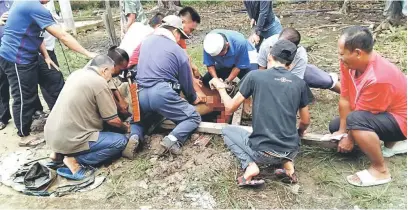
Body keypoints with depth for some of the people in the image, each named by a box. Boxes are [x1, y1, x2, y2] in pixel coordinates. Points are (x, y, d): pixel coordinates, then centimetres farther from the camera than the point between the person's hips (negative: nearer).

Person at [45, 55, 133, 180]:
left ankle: (60, 152, 16)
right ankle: (74, 160, -7)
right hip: (69, 140, -9)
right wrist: (125, 128, 13)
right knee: (121, 141, -3)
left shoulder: (76, 74, 10)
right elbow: (112, 120, -10)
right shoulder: (99, 83, -14)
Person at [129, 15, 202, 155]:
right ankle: (173, 139, -18)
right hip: (162, 93, -5)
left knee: (137, 119, 33)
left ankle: (134, 137, -2)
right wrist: (193, 99, 28)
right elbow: (186, 81, 9)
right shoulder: (178, 51, 4)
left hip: (141, 94, 5)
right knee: (194, 117, 9)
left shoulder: (146, 41, 18)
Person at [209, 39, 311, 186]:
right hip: (291, 150, 4)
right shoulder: (300, 83, 1)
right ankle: (288, 163, 12)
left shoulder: (255, 76, -8)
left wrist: (221, 88, 19)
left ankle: (250, 165, -1)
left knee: (227, 131, 21)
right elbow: (305, 121, 10)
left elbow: (230, 107, 0)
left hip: (262, 153, -4)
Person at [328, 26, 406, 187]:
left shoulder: (378, 78, -37)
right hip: (379, 113, 9)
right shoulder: (350, 62, -14)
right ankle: (391, 143, 19)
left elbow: (359, 117, -26)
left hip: (400, 120, -9)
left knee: (355, 120, -36)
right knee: (335, 126, 15)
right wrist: (342, 130, -7)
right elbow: (345, 98, -10)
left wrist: (349, 138, -13)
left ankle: (380, 170, -15)